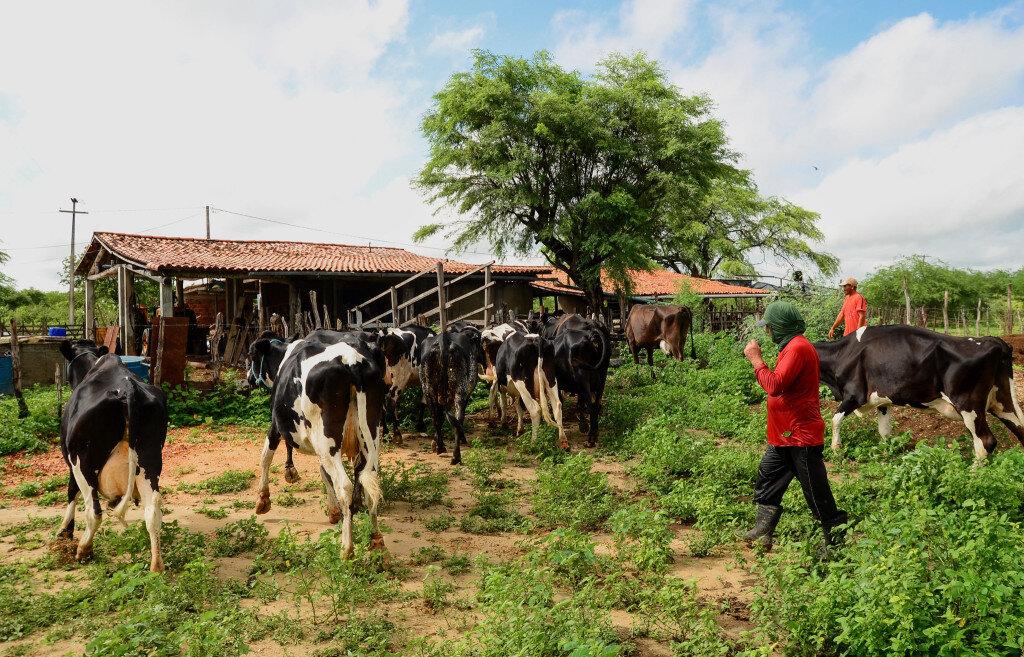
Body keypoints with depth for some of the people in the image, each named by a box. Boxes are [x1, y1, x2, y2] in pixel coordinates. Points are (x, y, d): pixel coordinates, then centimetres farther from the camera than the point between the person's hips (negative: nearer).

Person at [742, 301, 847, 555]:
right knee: (766, 481, 17)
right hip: (785, 435, 11)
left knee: (817, 495, 2)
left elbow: (775, 385, -27)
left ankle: (836, 541, 16)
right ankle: (762, 532, 28)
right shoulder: (791, 346, 13)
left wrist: (755, 358, -19)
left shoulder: (798, 347, -20)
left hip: (801, 437, -11)